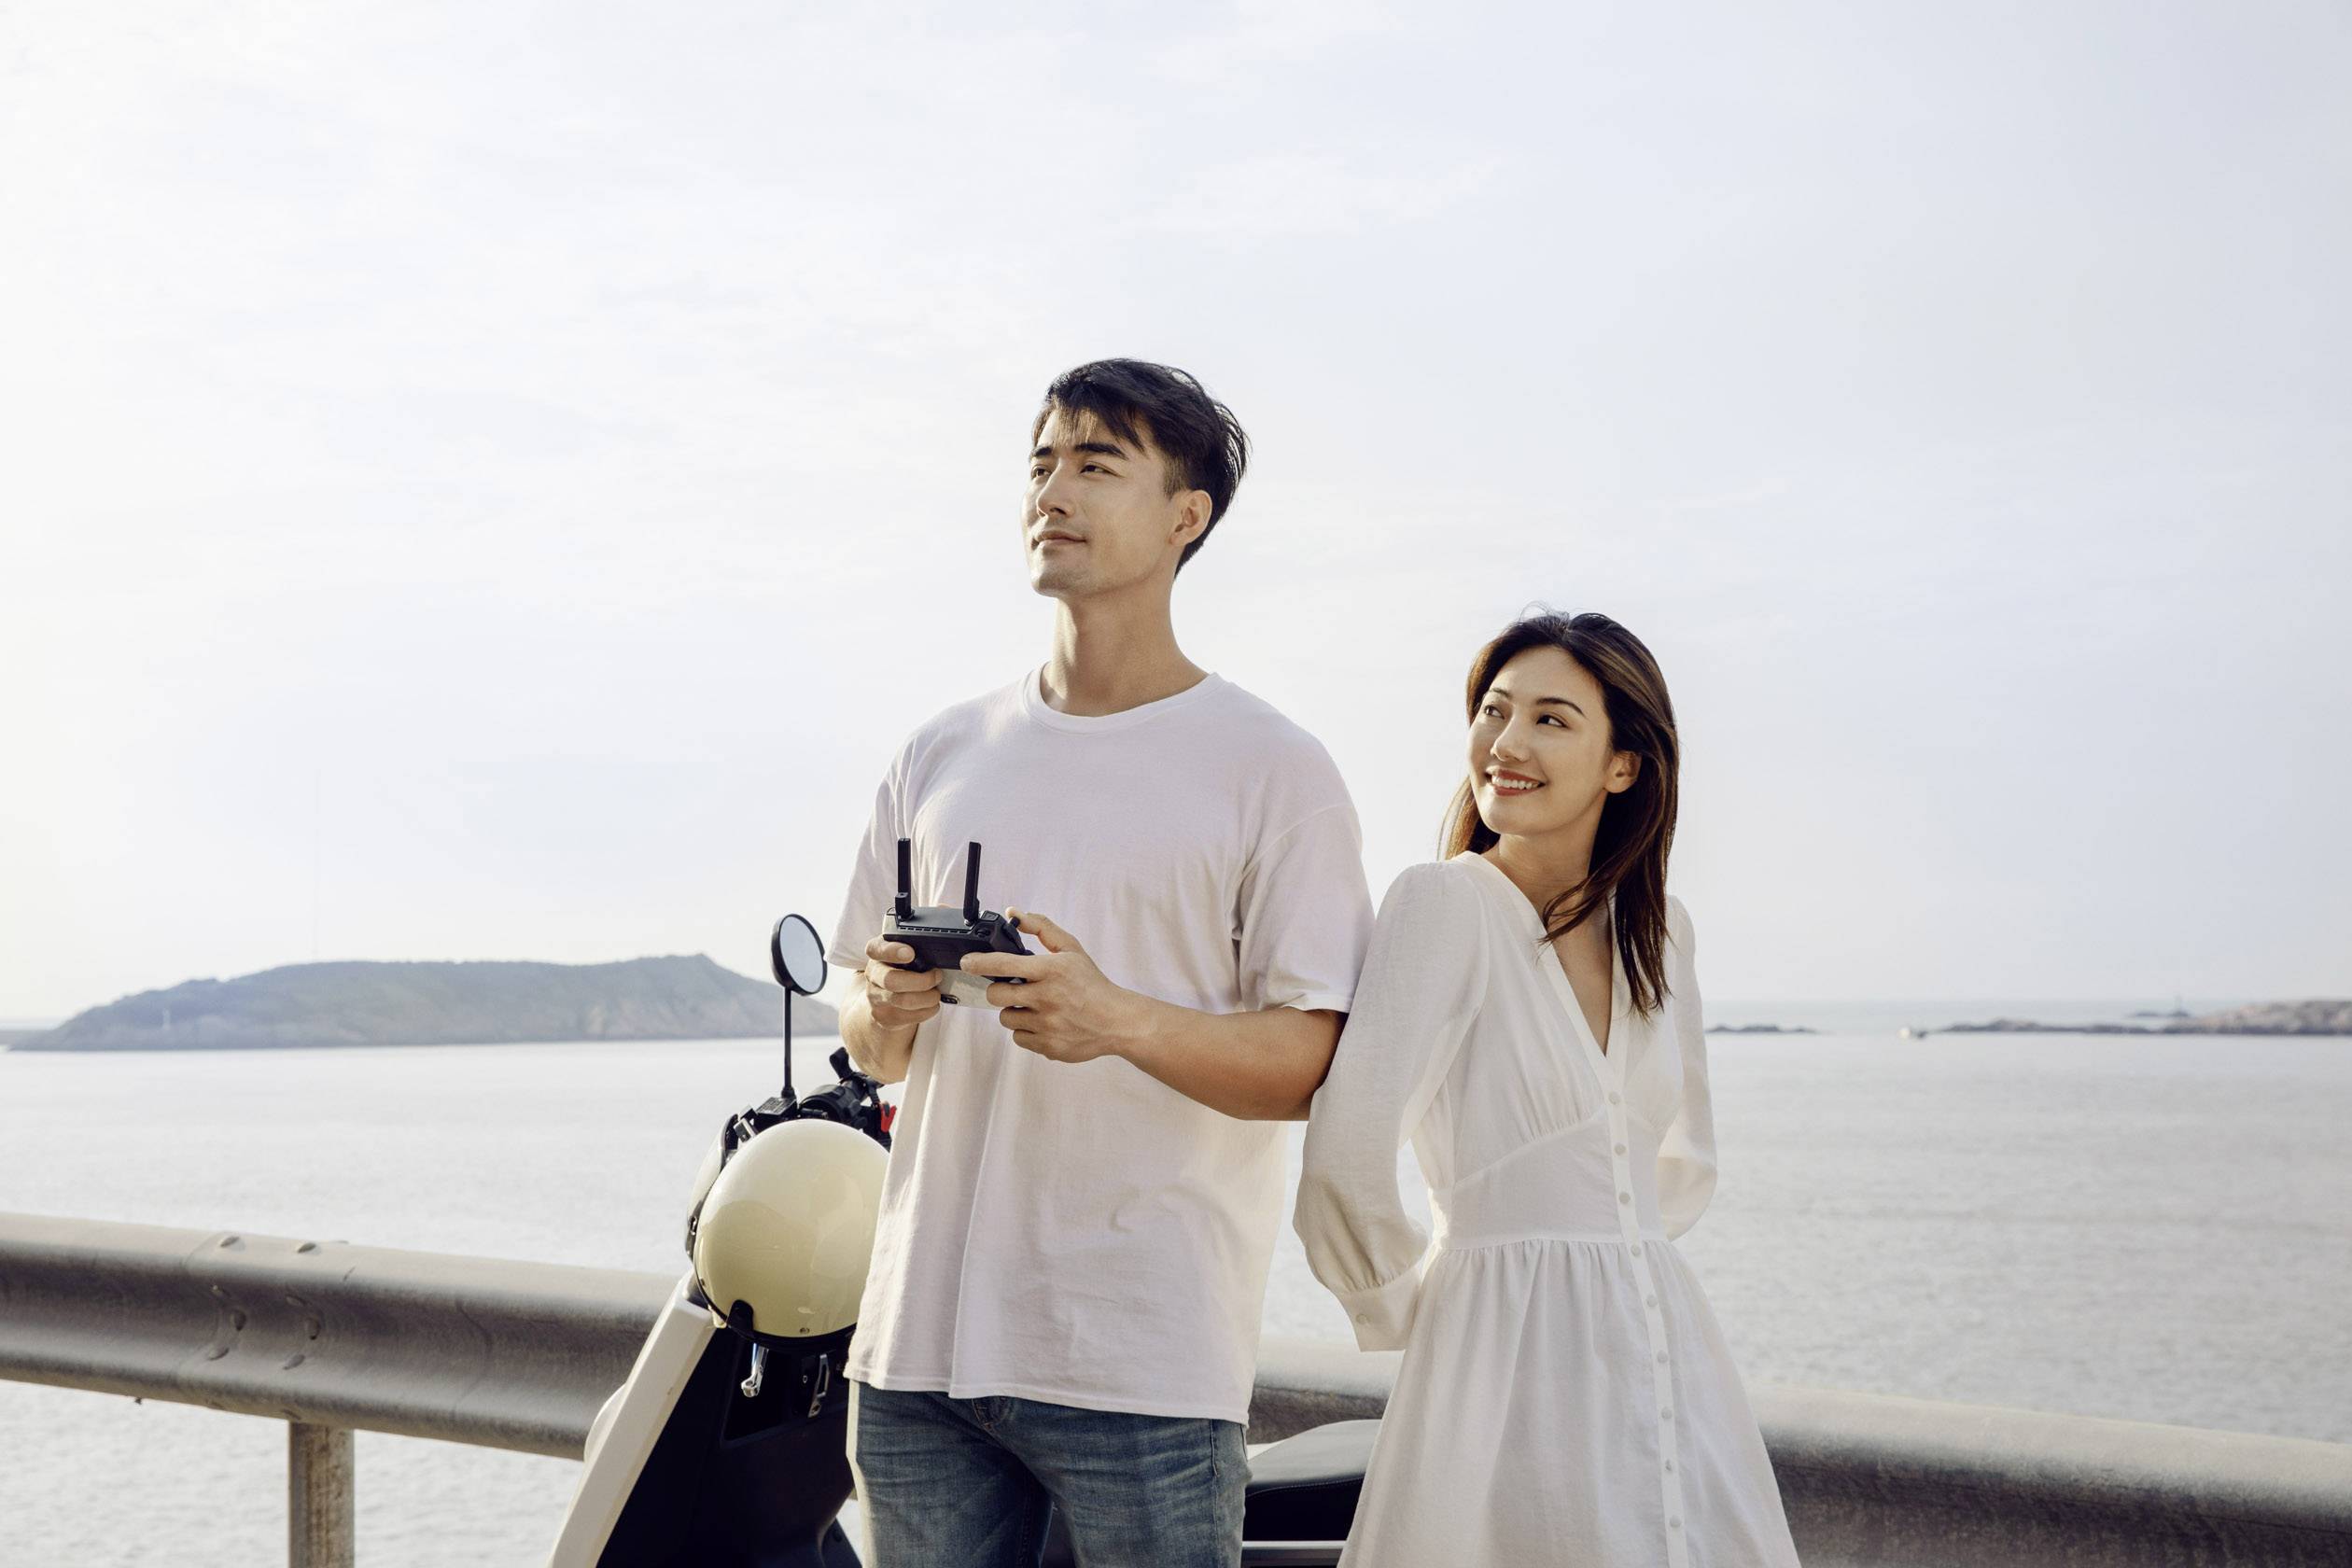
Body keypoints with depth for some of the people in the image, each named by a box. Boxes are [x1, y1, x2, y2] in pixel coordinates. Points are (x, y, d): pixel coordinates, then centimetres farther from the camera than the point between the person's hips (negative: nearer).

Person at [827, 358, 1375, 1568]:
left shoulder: (1272, 768, 0)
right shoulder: (940, 755, 15)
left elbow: (1314, 1067, -7)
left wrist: (1121, 1021, -23)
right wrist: (887, 1007, -5)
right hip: (919, 1335, 4)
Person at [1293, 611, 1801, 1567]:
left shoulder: (1657, 929, 10)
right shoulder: (1446, 902, -9)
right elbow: (1345, 1162, -18)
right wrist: (1408, 1307, -4)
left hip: (1670, 1355, 6)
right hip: (1512, 1366, -6)